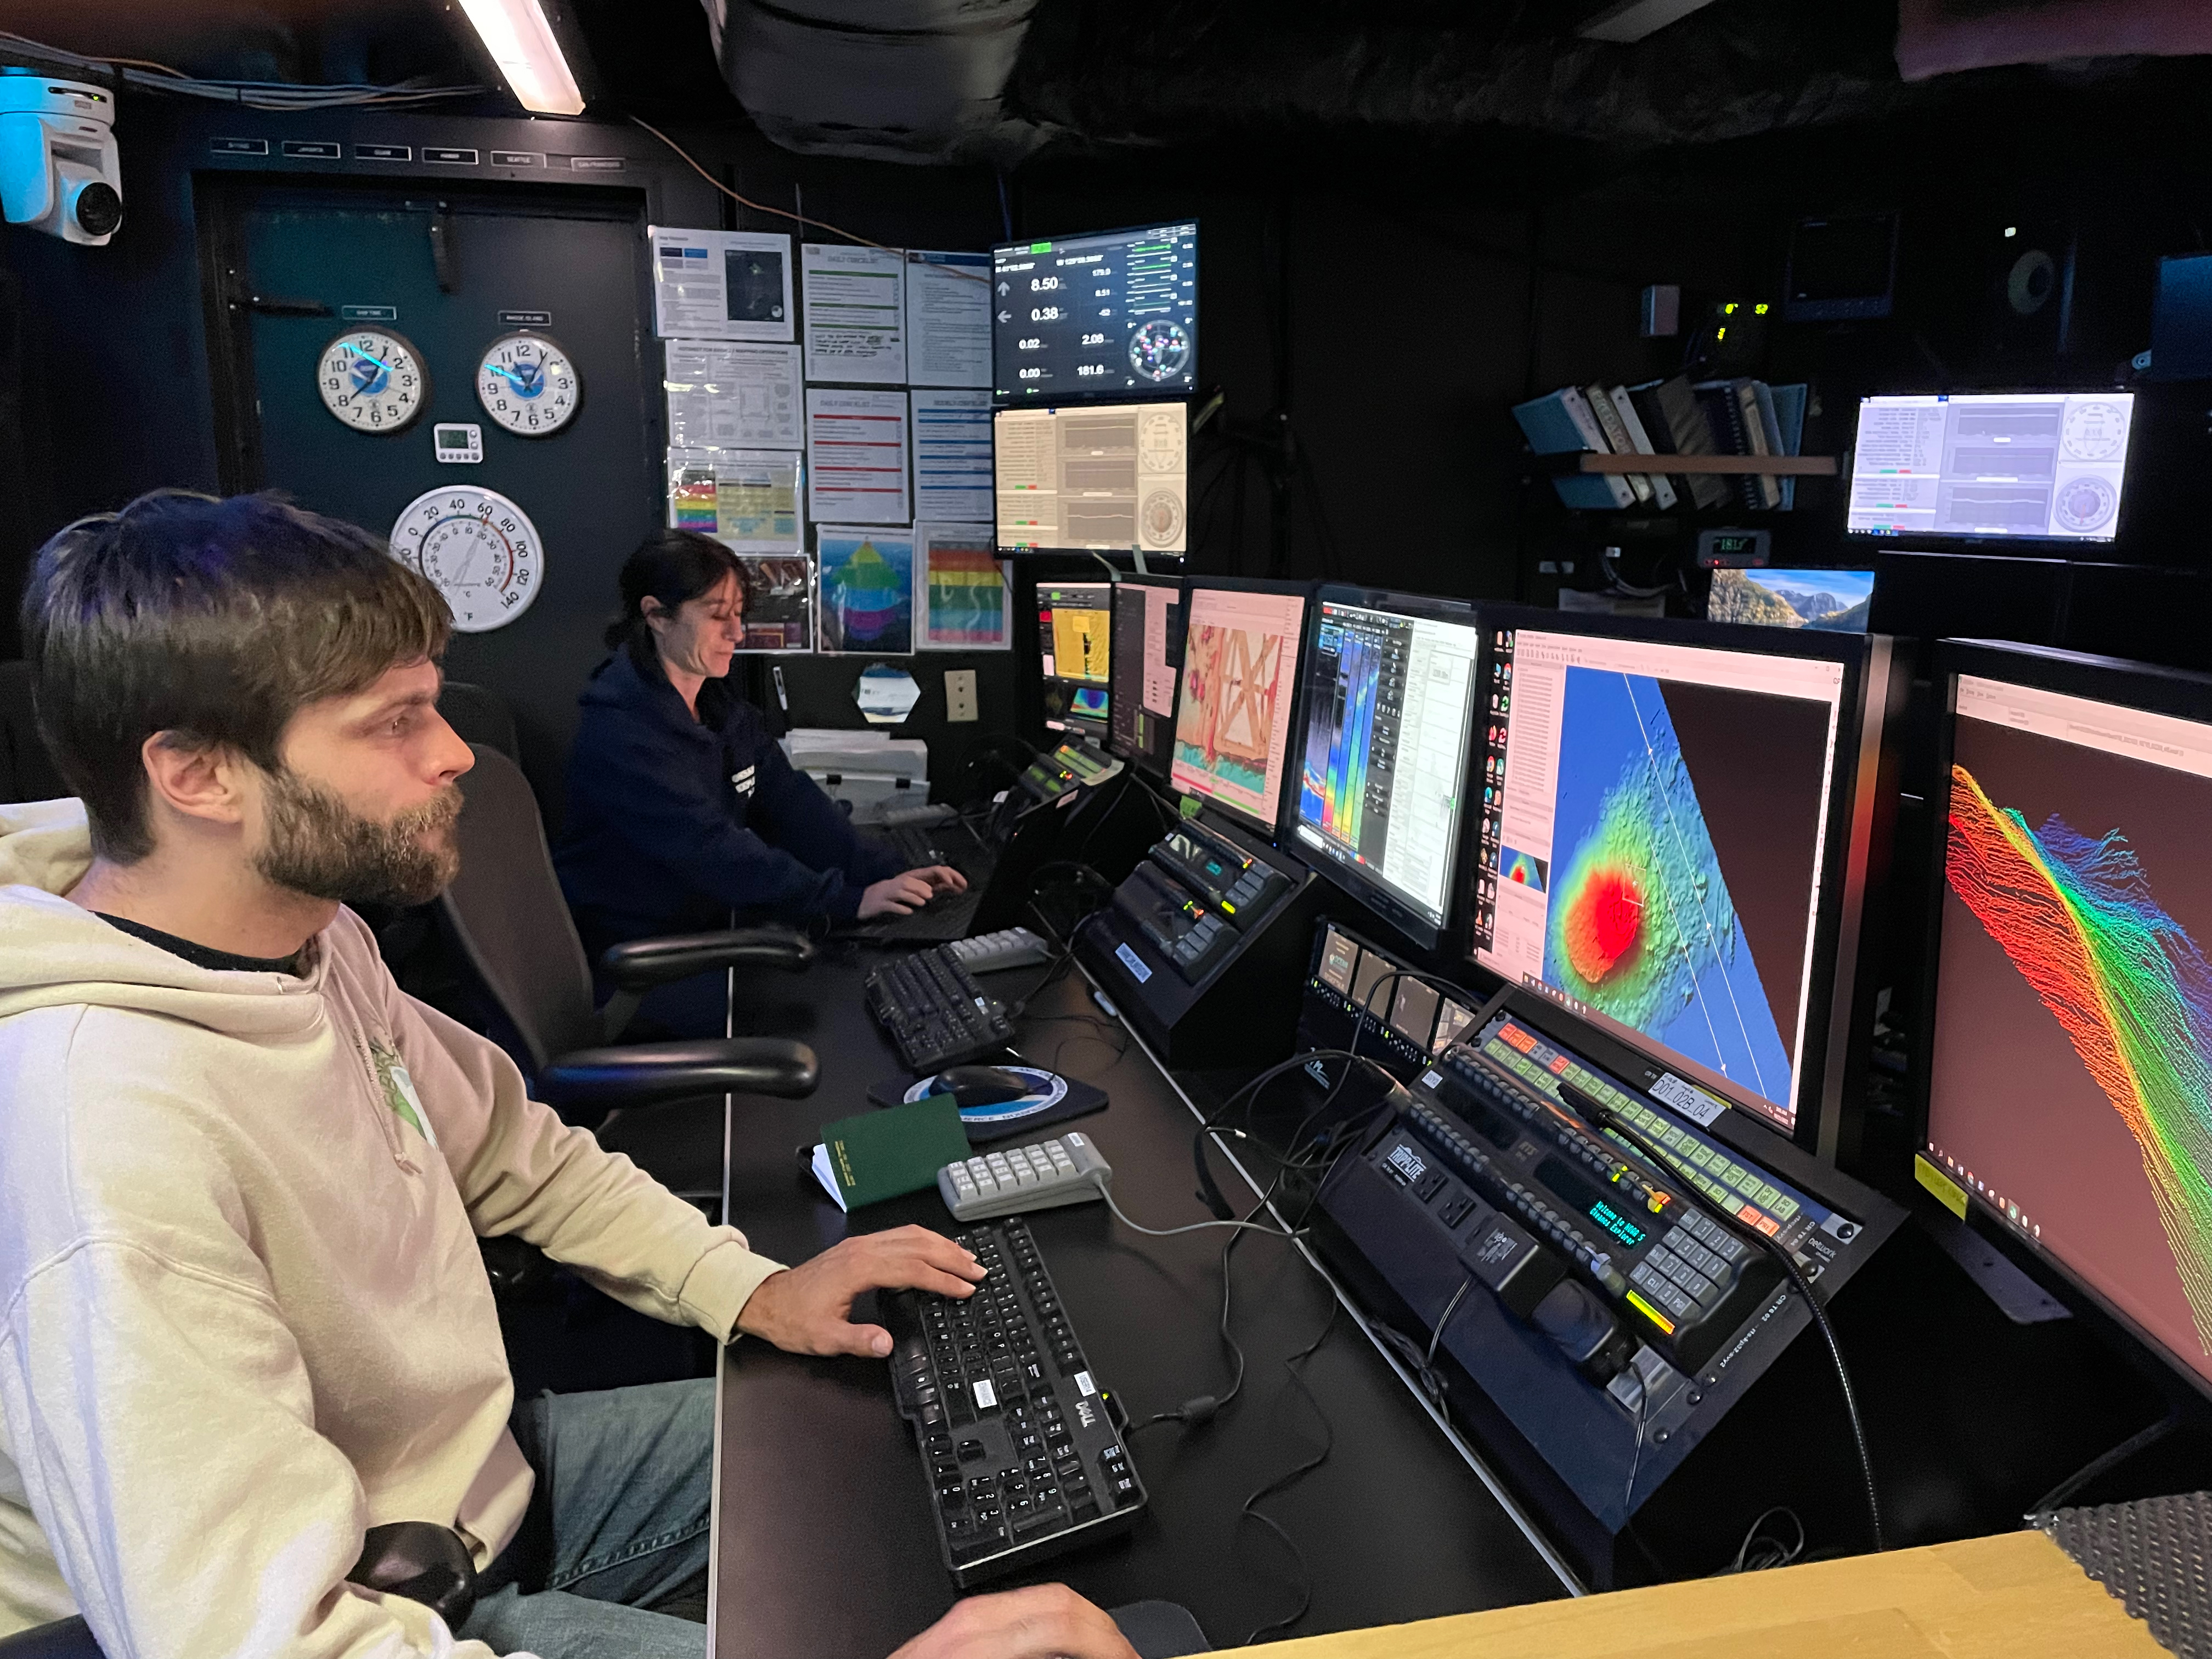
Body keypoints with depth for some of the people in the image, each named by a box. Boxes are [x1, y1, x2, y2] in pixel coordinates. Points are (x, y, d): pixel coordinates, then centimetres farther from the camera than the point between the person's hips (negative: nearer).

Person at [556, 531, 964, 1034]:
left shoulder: (725, 710, 8)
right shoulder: (621, 730, -21)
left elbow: (791, 804, 1)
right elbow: (709, 848, -29)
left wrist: (884, 875, -13)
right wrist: (847, 901, -33)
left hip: (711, 926, 8)